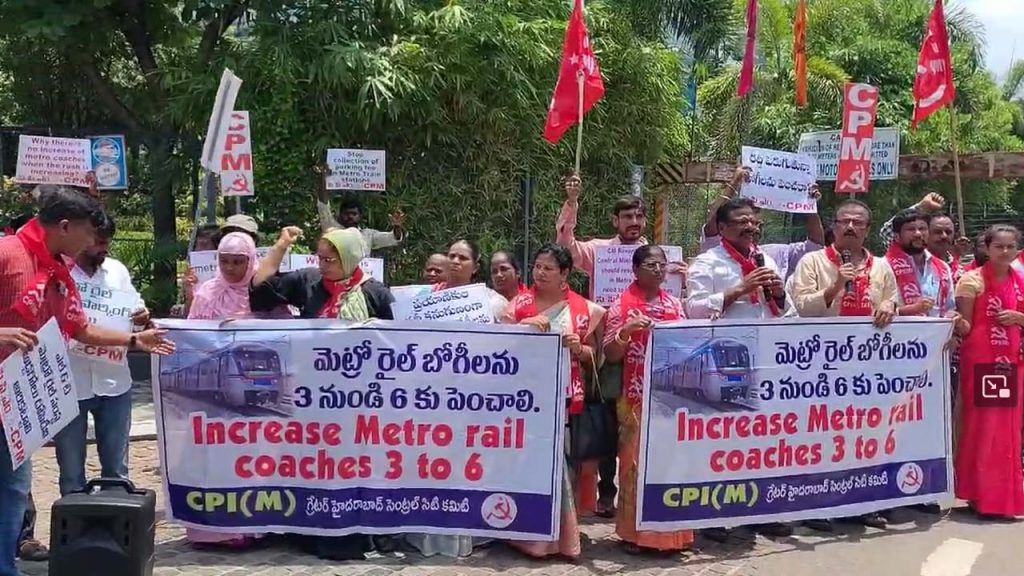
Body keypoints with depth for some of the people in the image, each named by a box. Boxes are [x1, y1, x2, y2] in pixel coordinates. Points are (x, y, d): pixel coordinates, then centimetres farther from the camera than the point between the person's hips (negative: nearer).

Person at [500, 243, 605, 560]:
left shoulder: (583, 308, 7)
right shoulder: (519, 304, 5)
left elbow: (594, 357, 12)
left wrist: (578, 348, -9)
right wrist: (522, 327, -15)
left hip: (566, 398, 1)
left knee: (562, 461, 3)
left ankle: (562, 534, 12)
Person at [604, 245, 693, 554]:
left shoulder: (675, 304, 12)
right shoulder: (622, 305, -2)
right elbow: (610, 354, -6)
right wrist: (626, 330, -23)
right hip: (638, 400, -4)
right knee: (637, 462, 0)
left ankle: (671, 531, 16)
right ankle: (634, 532, 8)